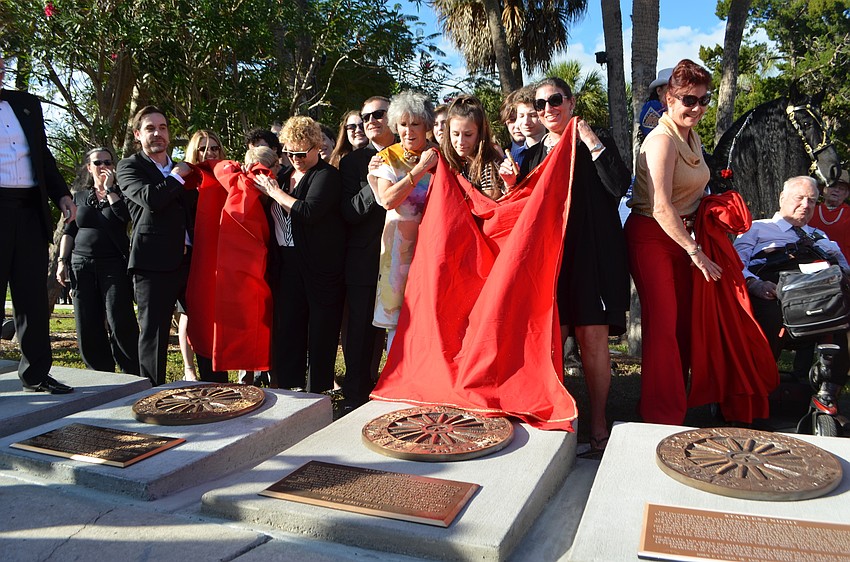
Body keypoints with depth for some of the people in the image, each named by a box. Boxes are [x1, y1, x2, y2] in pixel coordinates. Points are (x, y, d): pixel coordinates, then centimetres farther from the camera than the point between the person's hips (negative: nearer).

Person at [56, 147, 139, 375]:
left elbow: (124, 215, -12)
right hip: (82, 264, 4)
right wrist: (62, 261, 6)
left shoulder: (121, 193, 9)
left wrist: (110, 188, -6)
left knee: (120, 322, -14)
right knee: (88, 326, 0)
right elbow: (69, 232, 16)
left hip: (114, 264, -3)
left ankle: (135, 376, -9)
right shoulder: (79, 197, 17)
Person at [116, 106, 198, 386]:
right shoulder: (129, 167, 4)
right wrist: (177, 176, -3)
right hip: (154, 263, -5)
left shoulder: (181, 168, 22)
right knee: (153, 333, -2)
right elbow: (150, 198, -17)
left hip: (188, 259, 6)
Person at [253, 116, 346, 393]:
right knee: (287, 321, 6)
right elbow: (275, 216, 24)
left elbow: (309, 211, -21)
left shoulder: (327, 175, -7)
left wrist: (274, 191, -11)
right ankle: (288, 384, 15)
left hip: (321, 264, -7)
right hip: (288, 263, 7)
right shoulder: (285, 175, 16)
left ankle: (317, 387, 10)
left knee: (320, 326, 0)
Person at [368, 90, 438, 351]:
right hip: (400, 241, -1)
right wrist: (420, 169, -14)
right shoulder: (388, 157, 3)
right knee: (398, 316, -1)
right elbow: (388, 200, -14)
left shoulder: (439, 156, 7)